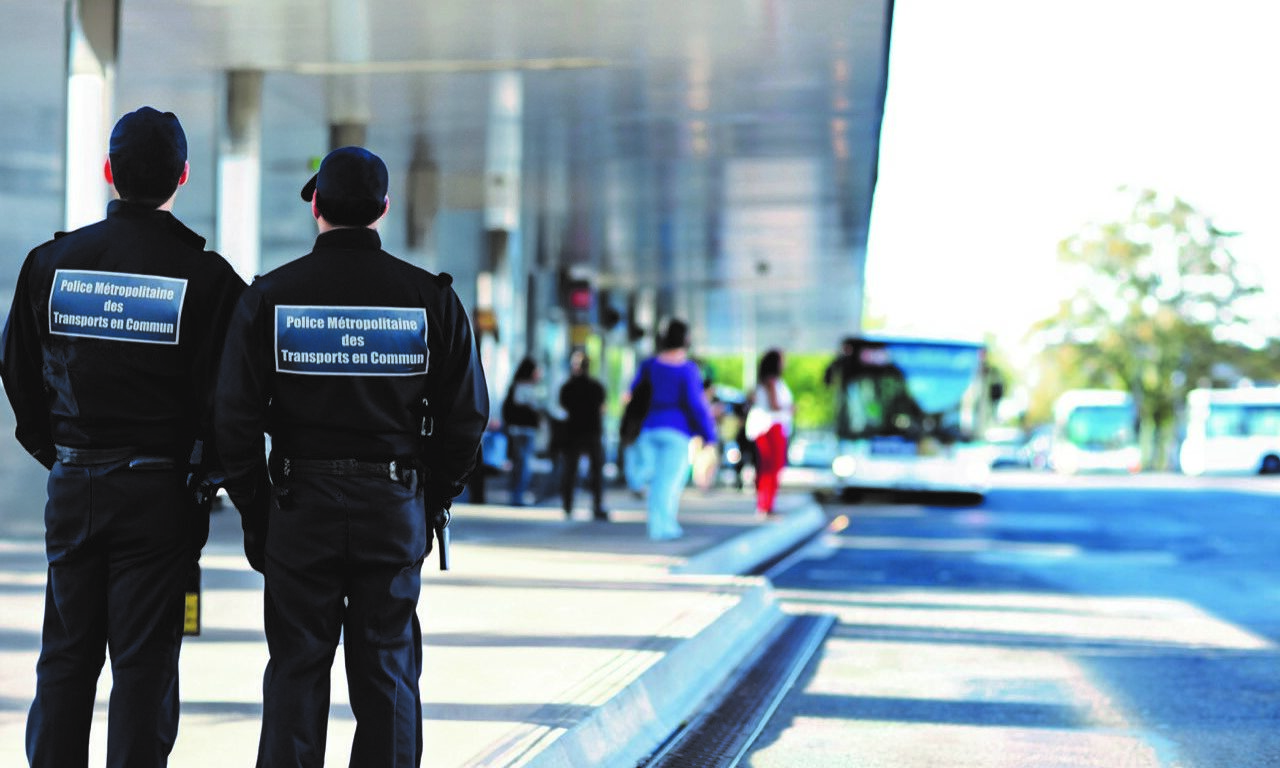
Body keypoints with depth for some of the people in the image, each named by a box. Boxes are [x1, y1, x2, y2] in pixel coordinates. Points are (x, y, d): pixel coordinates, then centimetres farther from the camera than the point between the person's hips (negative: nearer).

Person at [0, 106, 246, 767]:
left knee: (65, 657, 12)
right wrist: (207, 475, 5)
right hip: (160, 491, -3)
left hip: (72, 488, 3)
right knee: (144, 663, 3)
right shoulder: (205, 276, -9)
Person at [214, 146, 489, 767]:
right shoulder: (430, 297, -1)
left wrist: (255, 511, 4)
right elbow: (466, 415, 0)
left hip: (298, 509, 0)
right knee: (387, 676, 8)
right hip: (395, 510, 0)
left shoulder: (269, 295, -3)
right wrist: (432, 504, 11)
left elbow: (234, 416, -4)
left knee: (295, 674, 7)